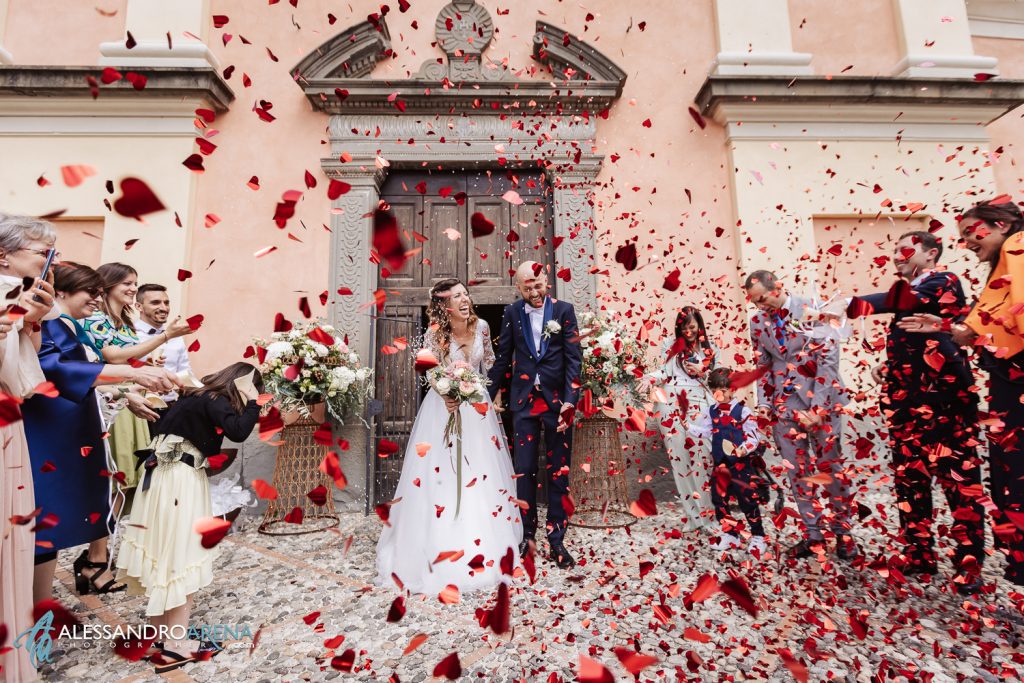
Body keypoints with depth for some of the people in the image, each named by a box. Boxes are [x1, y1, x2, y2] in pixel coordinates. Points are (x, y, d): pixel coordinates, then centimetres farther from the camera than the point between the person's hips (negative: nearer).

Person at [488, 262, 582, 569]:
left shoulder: (564, 310, -1)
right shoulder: (511, 313, 4)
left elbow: (574, 357, -4)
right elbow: (502, 358, 8)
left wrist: (570, 400, -12)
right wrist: (489, 396, 7)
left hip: (558, 399, -1)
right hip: (524, 400, 1)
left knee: (559, 472, 8)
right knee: (524, 470, 7)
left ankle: (557, 540, 23)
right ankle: (527, 535, 25)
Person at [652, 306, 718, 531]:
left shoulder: (710, 349, 14)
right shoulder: (671, 345, 11)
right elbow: (665, 374, 5)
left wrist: (702, 372, -3)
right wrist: (649, 377, -14)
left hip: (700, 406, 1)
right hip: (674, 406, 0)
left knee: (703, 455, -7)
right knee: (680, 457, 1)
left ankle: (706, 511, 6)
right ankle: (692, 513, 11)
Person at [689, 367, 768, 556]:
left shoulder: (743, 411, -10)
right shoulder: (711, 411, 5)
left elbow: (754, 435, -13)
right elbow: (704, 431, 8)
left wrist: (744, 449, -29)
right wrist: (688, 426, -6)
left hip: (742, 464, -5)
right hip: (721, 464, 5)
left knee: (747, 500, 1)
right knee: (719, 499, 11)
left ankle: (757, 537, 22)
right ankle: (730, 534, 27)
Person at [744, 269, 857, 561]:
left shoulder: (812, 309, -7)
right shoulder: (758, 322, 4)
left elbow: (828, 359, -11)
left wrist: (817, 407, -16)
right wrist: (763, 403, -1)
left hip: (821, 400, -3)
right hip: (784, 404, 3)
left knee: (831, 466, 6)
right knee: (797, 470, 7)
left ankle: (843, 532, 25)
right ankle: (812, 535, 20)